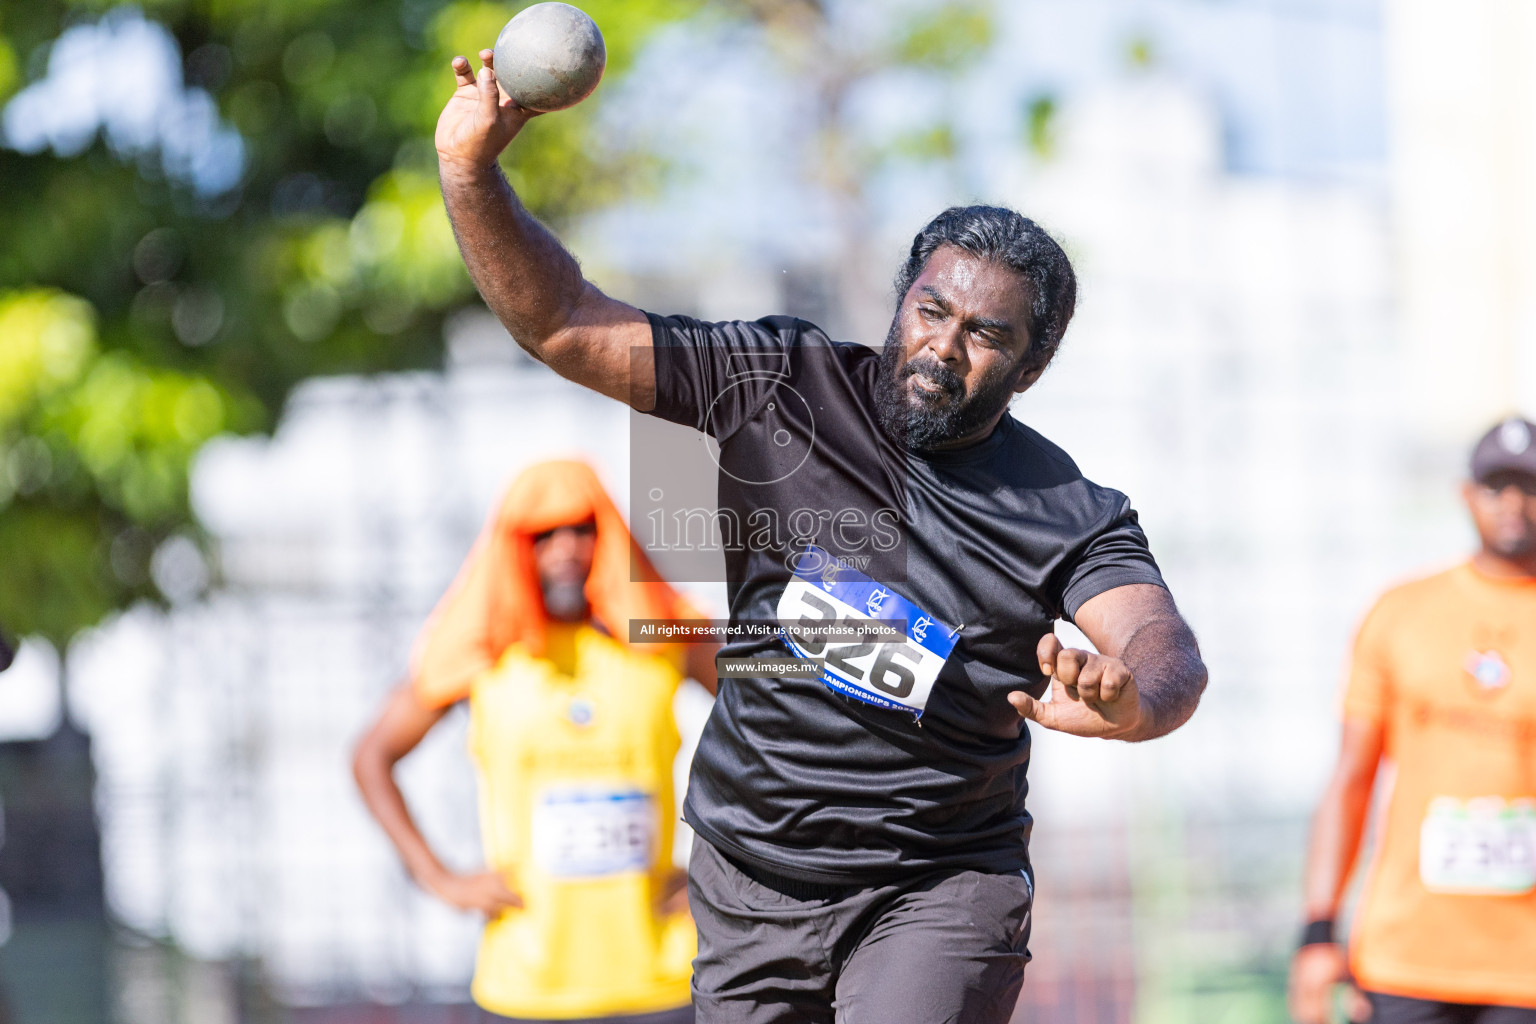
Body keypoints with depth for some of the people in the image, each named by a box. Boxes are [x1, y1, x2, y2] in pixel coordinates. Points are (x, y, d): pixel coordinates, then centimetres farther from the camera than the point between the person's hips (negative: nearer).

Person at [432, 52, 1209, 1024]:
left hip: (938, 894, -3)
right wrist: (470, 171, -21)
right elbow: (564, 323, -6)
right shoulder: (784, 387, -5)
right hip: (747, 879, 3)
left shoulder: (1069, 516, -10)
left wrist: (1133, 699, -51)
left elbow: (1168, 651, -26)